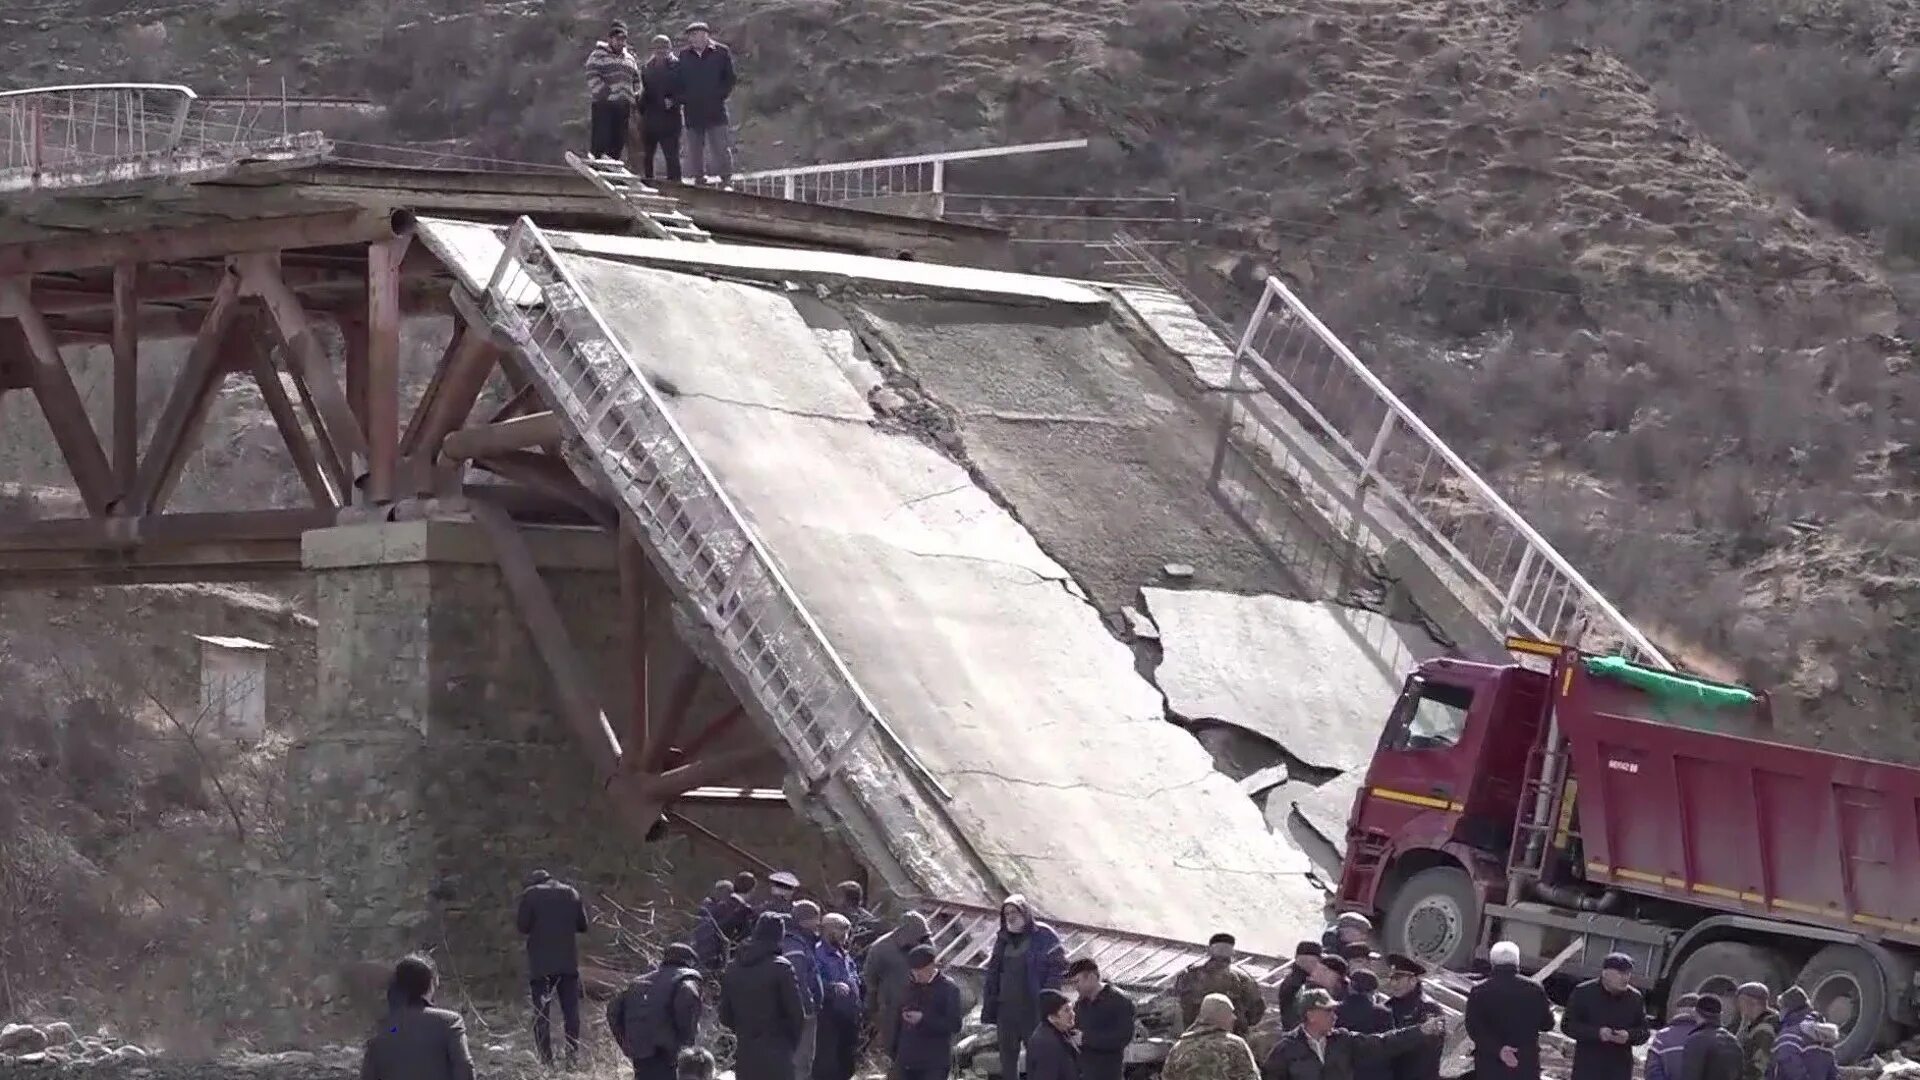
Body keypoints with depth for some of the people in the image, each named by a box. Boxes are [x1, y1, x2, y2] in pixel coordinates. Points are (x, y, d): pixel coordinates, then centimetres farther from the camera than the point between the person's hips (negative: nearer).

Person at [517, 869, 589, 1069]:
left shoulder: (530, 894, -5)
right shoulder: (571, 893, 7)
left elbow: (522, 926, -7)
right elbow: (583, 925, 9)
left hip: (540, 963, -3)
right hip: (568, 962, 3)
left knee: (541, 1011, 2)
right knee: (571, 1009, 9)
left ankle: (546, 1059, -3)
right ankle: (573, 1055, 3)